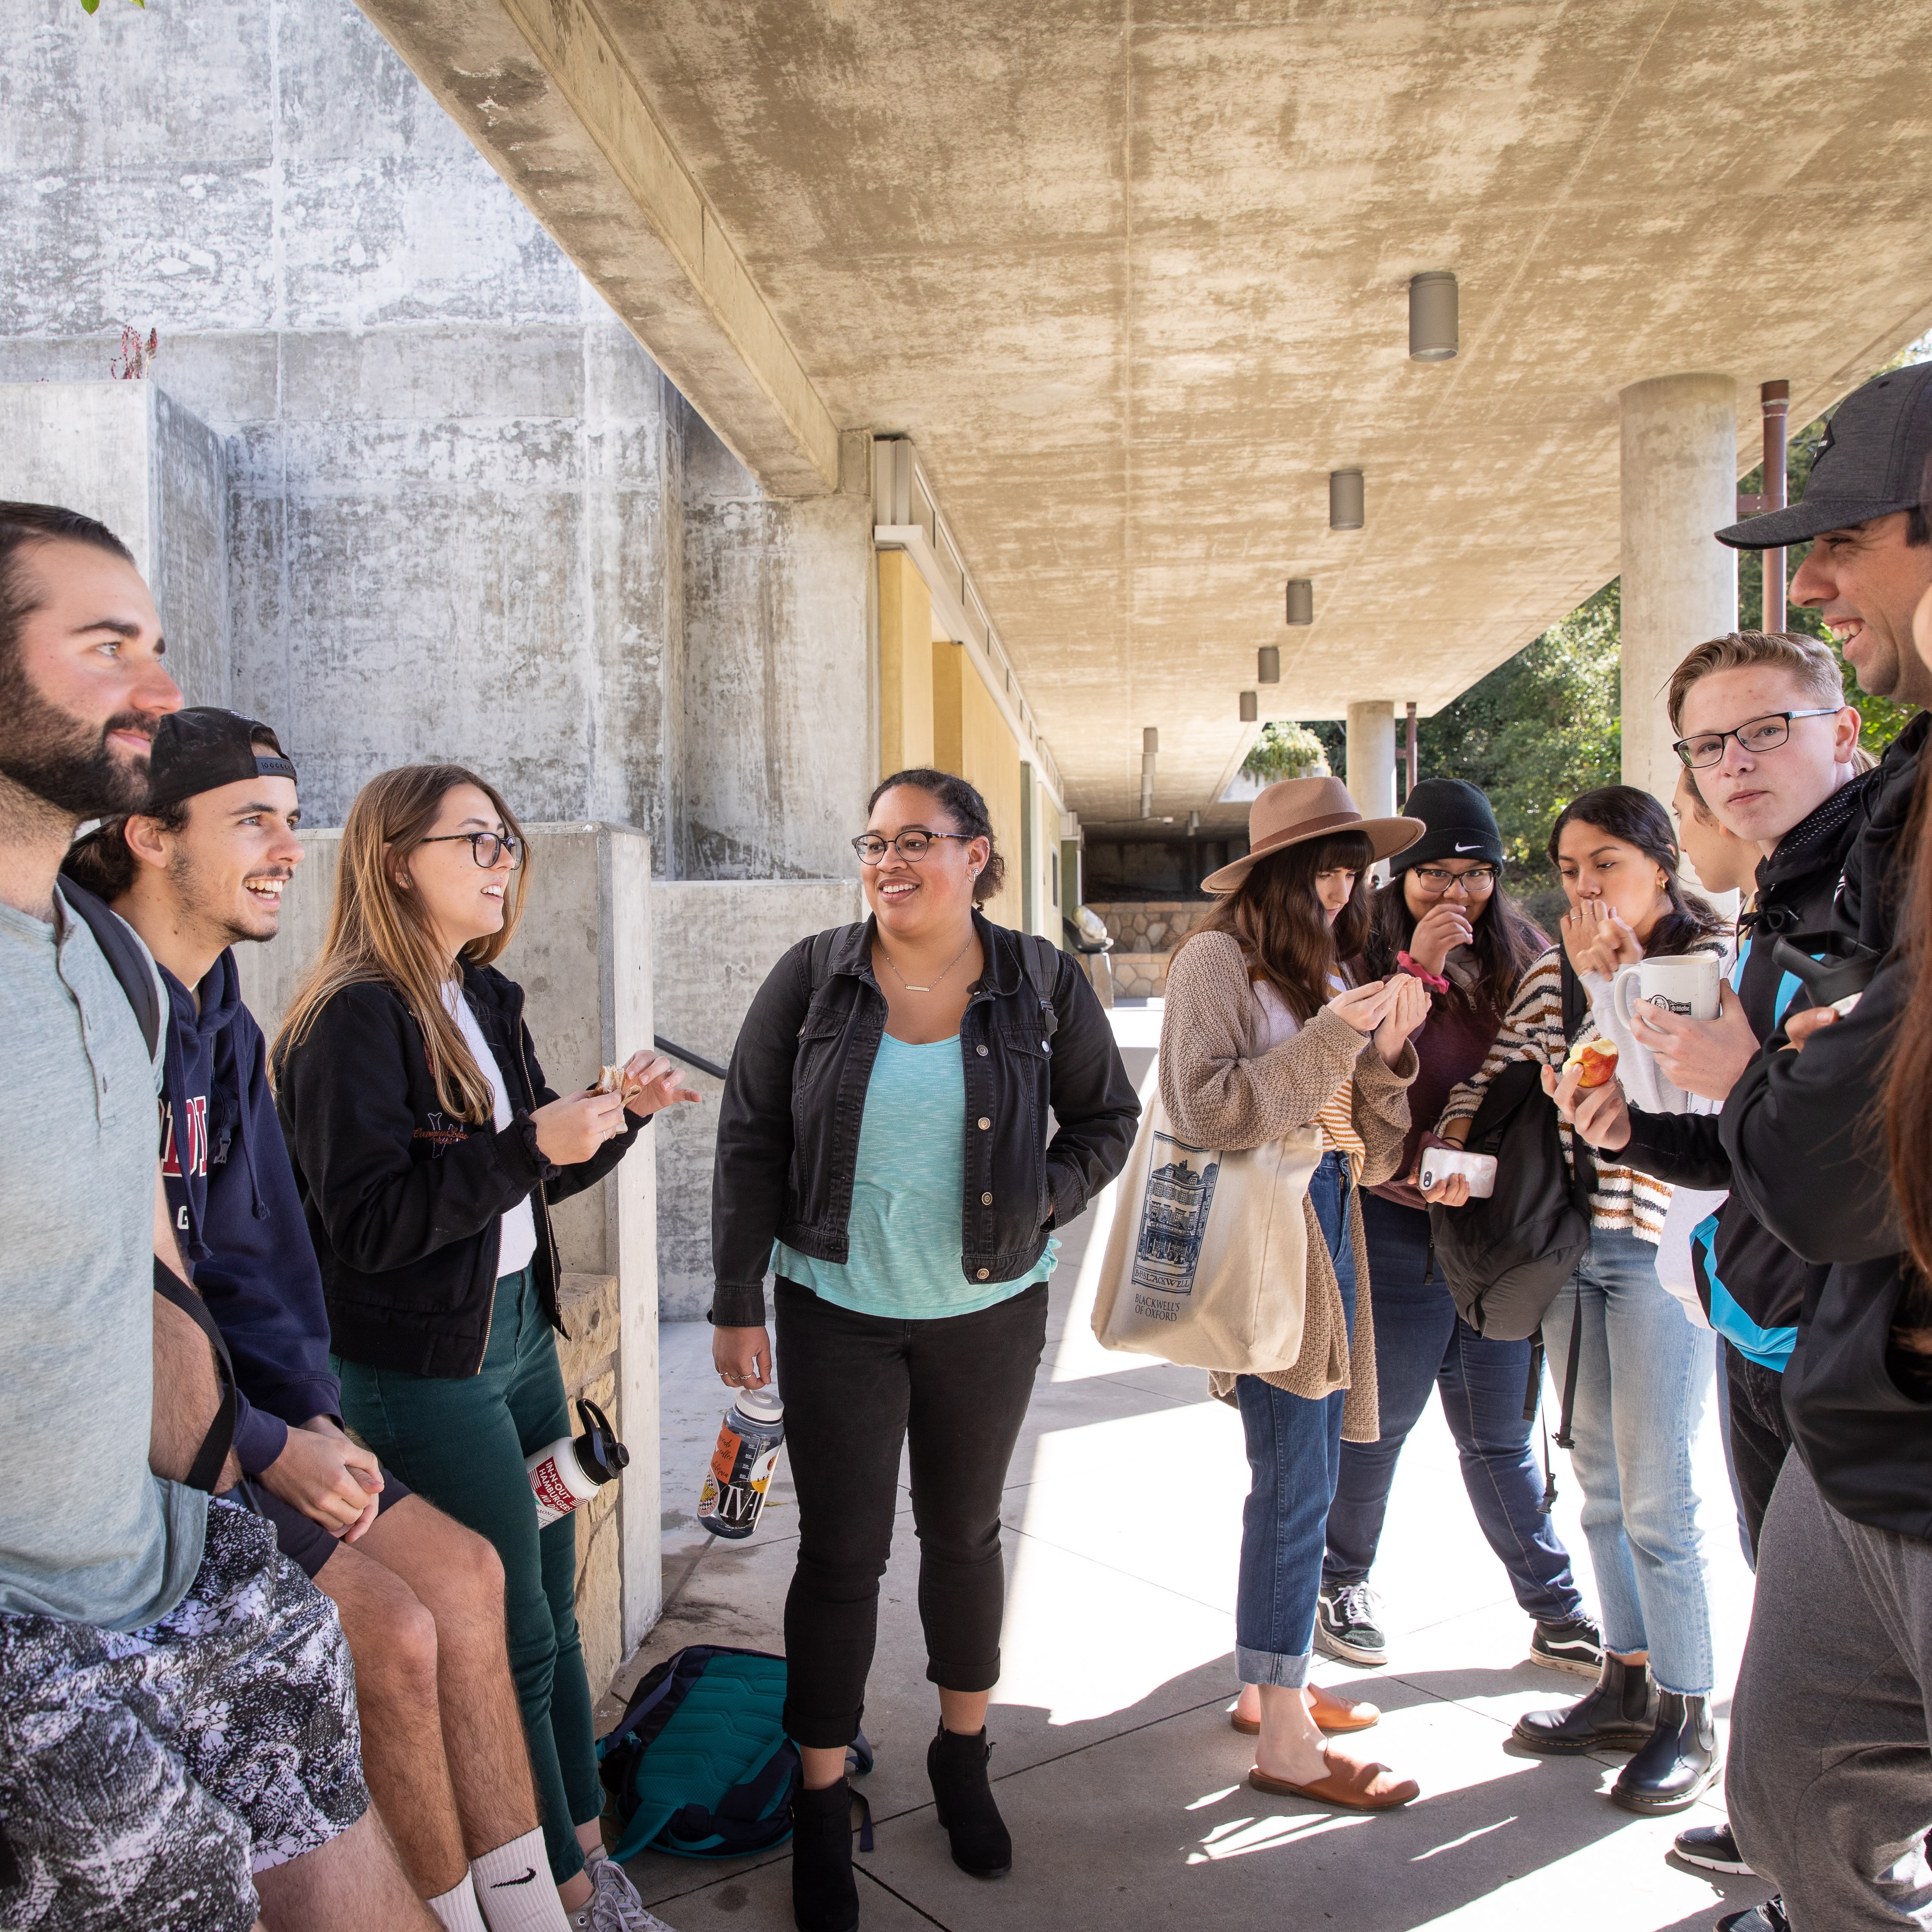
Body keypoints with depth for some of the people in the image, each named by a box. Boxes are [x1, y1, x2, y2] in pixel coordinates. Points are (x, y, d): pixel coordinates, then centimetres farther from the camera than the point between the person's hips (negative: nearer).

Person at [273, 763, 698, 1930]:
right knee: (513, 1636, 5)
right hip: (424, 1369, -8)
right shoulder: (355, 1019, -18)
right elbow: (369, 1226, -23)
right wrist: (529, 1146, -29)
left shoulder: (488, 1000, 8)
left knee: (554, 1607, 17)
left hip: (520, 1331, 8)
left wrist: (623, 1115, -3)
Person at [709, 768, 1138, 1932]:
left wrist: (1039, 1206, -10)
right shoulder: (812, 980, -6)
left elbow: (1107, 1119, 6)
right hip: (837, 1312, -1)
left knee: (965, 1533, 17)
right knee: (841, 1552, 5)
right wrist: (737, 1303, -5)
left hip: (989, 1312, 1)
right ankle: (823, 1813, 23)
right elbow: (751, 1143, -3)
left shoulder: (1042, 984, -4)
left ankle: (963, 1759, 40)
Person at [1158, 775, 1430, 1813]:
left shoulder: (1326, 968, 16)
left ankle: (1270, 1684, 28)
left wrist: (1386, 1053, -2)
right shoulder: (1218, 958, -5)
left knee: (1309, 1474, 12)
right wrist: (1330, 1043, -18)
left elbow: (1370, 1152, 14)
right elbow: (1206, 1109, -16)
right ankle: (1284, 1743, 6)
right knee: (1294, 1485, -5)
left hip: (1329, 1231, 8)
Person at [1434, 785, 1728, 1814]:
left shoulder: (1713, 960, -8)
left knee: (1657, 1497, -1)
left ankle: (1688, 1716, 15)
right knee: (1602, 1484, 15)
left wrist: (1609, 984, -17)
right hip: (1567, 1243, 6)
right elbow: (1496, 1066, 12)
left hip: (1658, 1246, -6)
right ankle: (1628, 1681, 29)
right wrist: (1455, 1137, -5)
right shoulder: (1557, 966, 9)